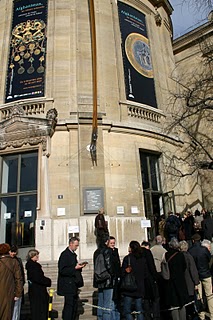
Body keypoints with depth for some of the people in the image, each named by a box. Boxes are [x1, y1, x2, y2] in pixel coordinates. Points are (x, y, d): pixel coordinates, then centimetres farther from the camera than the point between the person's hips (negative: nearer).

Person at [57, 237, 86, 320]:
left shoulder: (73, 254, 13)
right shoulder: (65, 254, -16)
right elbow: (62, 270, -21)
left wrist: (79, 266, 2)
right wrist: (75, 268, -24)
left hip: (73, 284, 9)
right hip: (68, 284, -9)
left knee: (74, 304, 15)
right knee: (69, 305, -4)